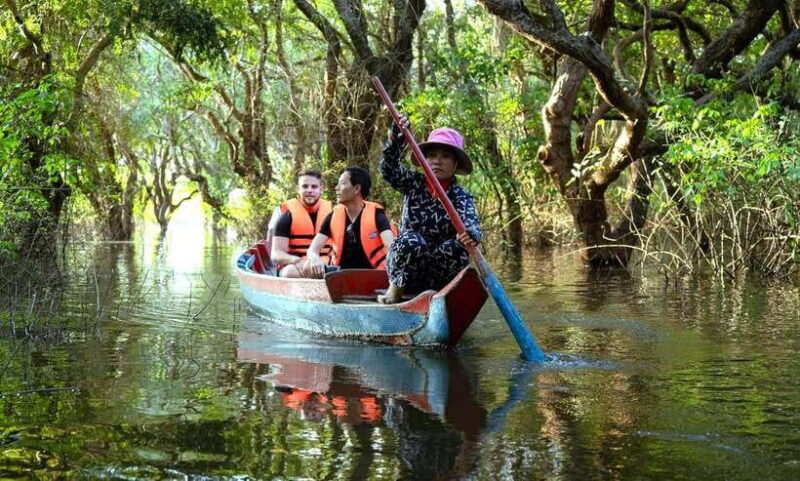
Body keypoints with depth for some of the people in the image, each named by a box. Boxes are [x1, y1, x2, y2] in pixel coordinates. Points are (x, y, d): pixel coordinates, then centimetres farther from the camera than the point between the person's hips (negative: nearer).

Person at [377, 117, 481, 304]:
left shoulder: (460, 197, -4)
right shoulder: (414, 183, 4)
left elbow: (471, 222, -23)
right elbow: (388, 170, -13)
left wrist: (470, 235, -49)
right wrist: (397, 139, -31)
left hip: (439, 271, -1)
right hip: (404, 264, 1)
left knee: (457, 247, -29)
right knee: (412, 241, -31)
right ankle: (395, 289, -11)